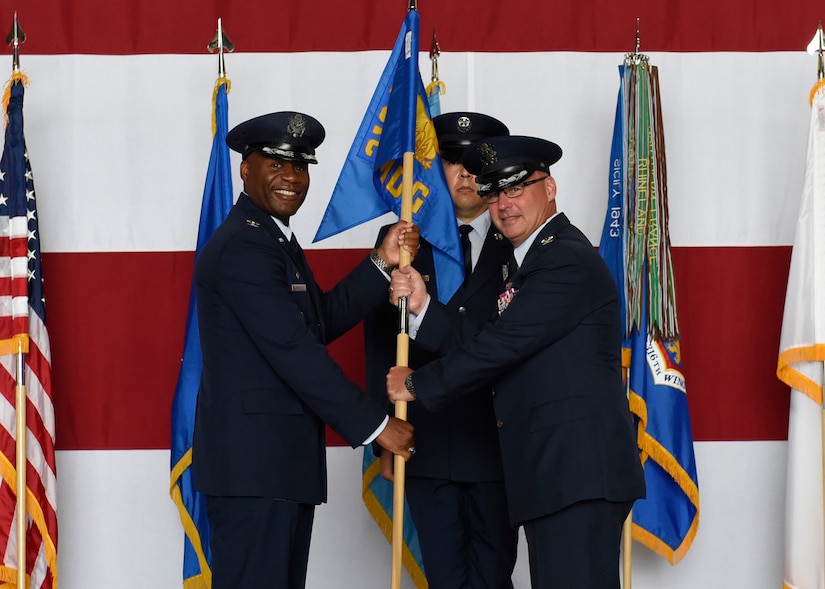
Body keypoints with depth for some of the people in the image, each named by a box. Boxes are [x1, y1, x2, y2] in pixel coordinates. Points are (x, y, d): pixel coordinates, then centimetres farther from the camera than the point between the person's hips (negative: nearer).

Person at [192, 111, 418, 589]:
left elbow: (324, 320, 16)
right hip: (253, 462, -11)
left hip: (280, 459, 11)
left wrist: (382, 263, 5)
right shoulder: (243, 248, -15)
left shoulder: (274, 239, 19)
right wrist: (375, 425, -17)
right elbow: (293, 349, -20)